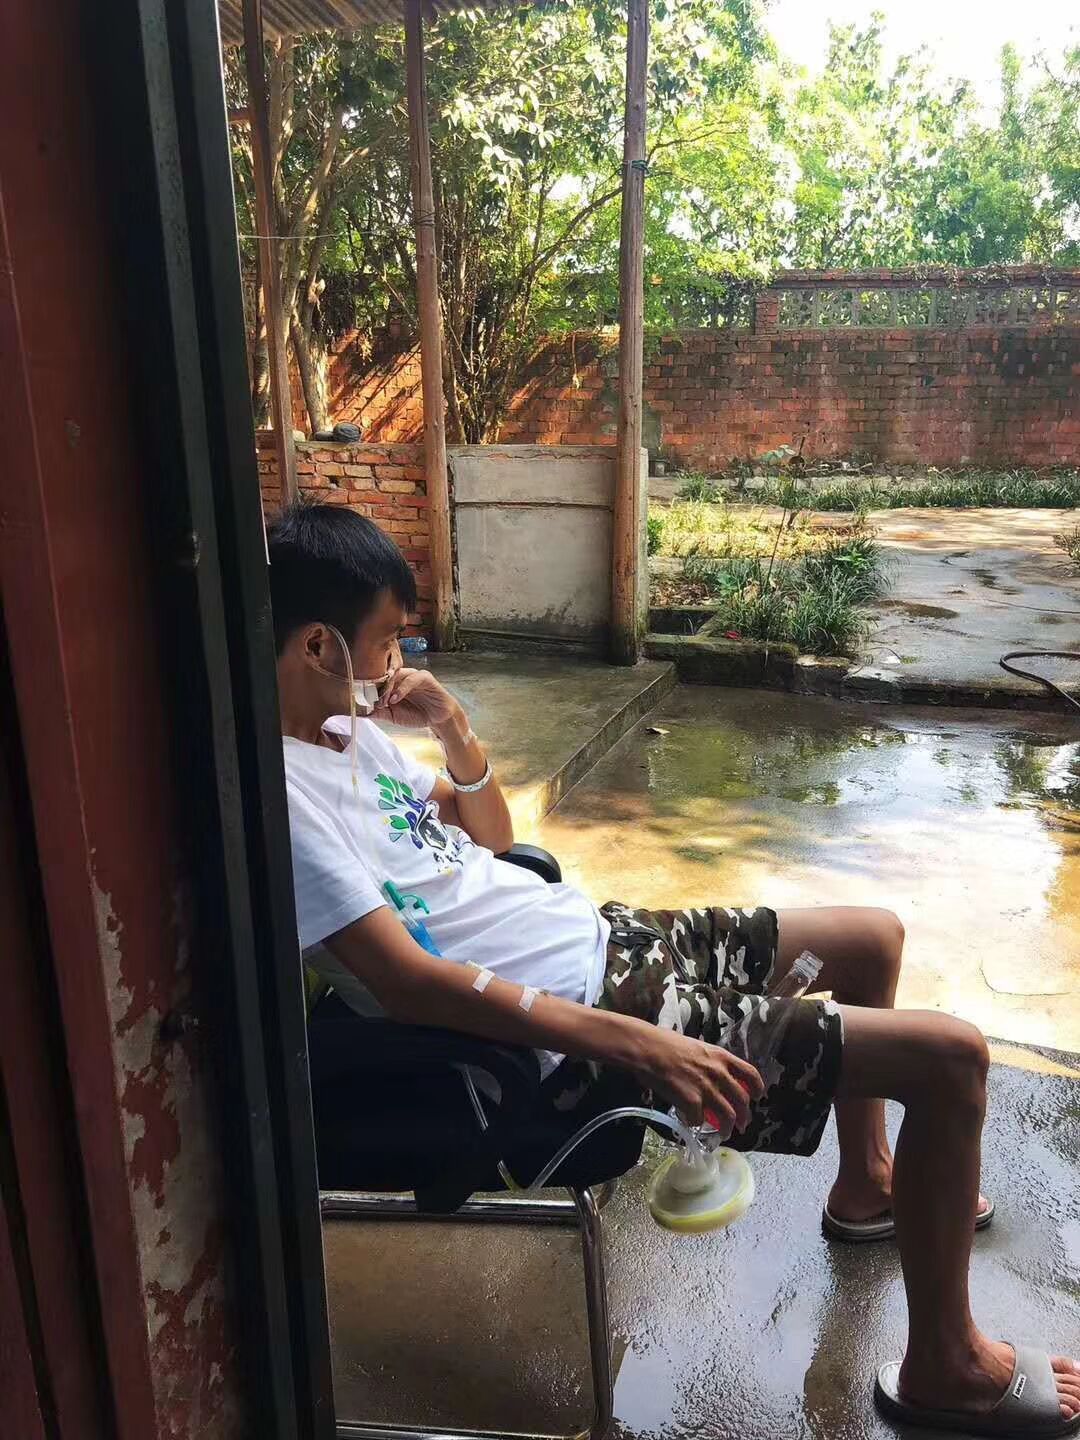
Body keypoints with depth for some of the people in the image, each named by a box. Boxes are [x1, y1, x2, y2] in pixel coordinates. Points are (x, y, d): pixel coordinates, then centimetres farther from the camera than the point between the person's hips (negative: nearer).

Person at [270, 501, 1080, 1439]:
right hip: (582, 1015, -9)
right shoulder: (281, 791, -20)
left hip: (597, 937, 10)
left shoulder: (348, 729, 8)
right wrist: (628, 1043, -28)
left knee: (873, 939, 21)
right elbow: (404, 981, -27)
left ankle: (867, 1184, 43)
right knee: (950, 1059, -11)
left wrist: (453, 729, -2)